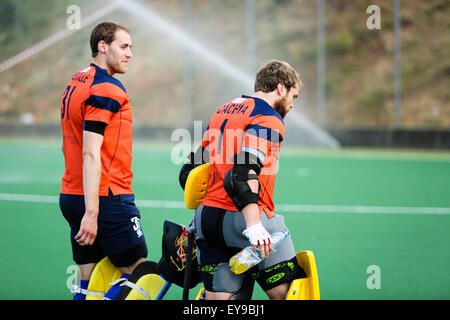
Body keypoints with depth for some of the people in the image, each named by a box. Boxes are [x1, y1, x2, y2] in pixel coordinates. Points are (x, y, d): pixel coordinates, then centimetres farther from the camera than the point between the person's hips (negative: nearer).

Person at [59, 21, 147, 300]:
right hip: (107, 198, -9)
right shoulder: (106, 89, -13)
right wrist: (91, 212, -23)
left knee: (89, 283, 9)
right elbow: (90, 154, -20)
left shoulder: (75, 84, 16)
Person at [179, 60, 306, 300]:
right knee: (286, 291, 2)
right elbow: (244, 174, -22)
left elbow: (189, 172, 23)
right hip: (240, 218, -8)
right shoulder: (268, 120, -7)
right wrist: (254, 227, -28)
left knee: (215, 297, 7)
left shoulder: (223, 111, 20)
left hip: (206, 221, 8)